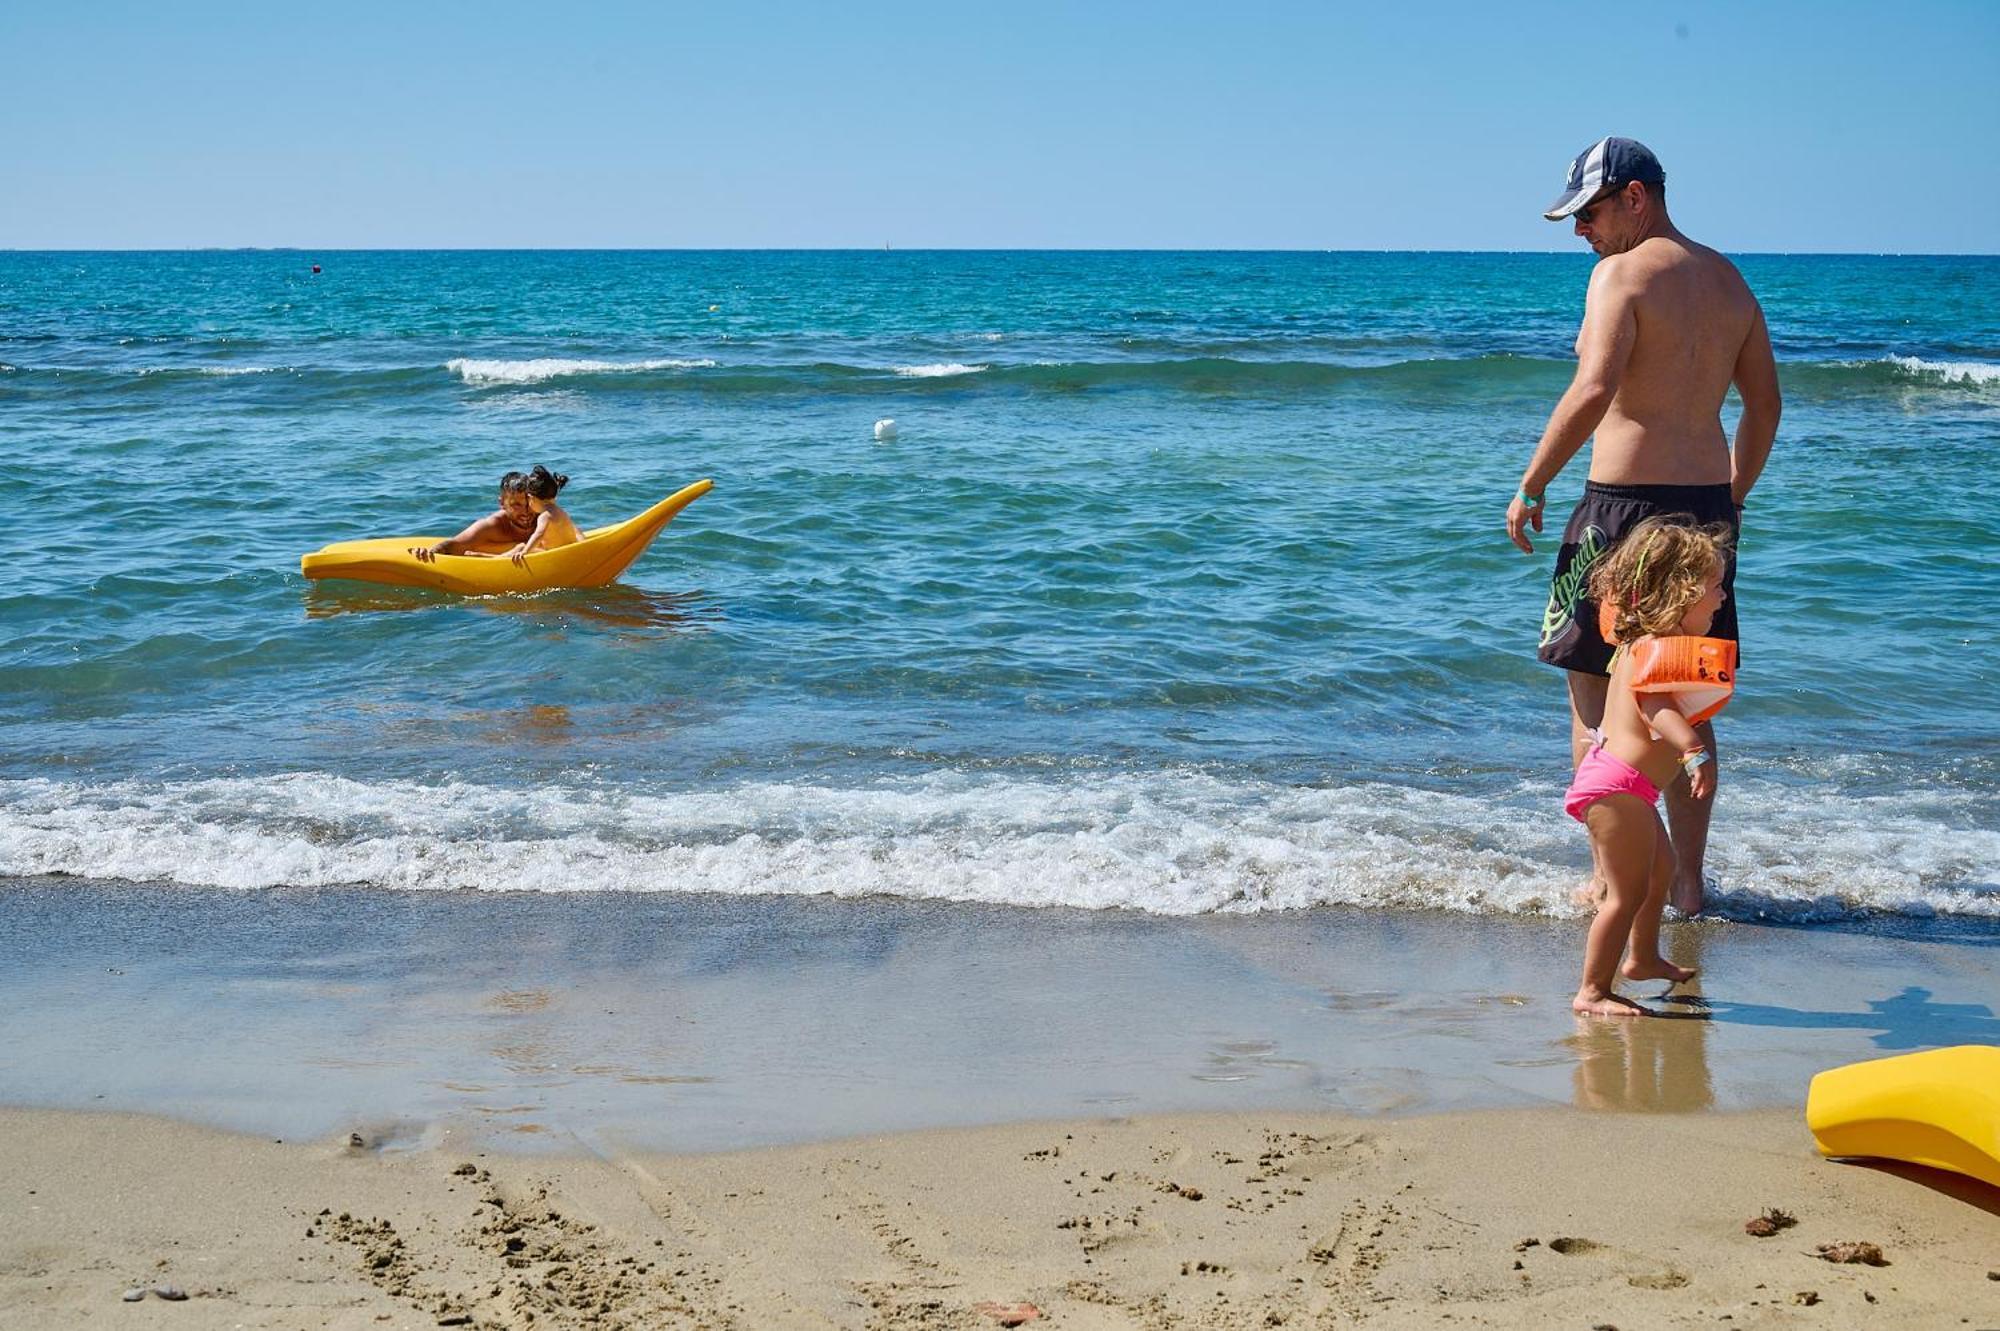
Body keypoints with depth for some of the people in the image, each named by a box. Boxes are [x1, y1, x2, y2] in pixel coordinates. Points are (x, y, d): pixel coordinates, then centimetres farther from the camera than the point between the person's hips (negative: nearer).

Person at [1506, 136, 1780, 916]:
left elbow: (1594, 391, -23)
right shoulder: (1728, 280, 13)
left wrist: (1529, 487, -15)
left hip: (1626, 502, -7)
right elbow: (1765, 403, 17)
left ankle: (1612, 879, 6)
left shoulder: (1622, 272, -10)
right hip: (1708, 504, 7)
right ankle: (1687, 883, 16)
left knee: (1593, 698, 5)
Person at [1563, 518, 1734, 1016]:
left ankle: (1643, 958, 46)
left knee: (1661, 868, 28)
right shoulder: (1659, 647, -19)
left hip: (1628, 786, 11)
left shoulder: (1643, 642, 13)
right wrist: (1696, 751, -47)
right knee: (1628, 892, -9)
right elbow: (1658, 708, -35)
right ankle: (1593, 991, -5)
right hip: (1618, 786, -11)